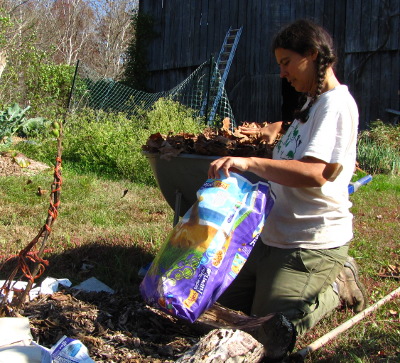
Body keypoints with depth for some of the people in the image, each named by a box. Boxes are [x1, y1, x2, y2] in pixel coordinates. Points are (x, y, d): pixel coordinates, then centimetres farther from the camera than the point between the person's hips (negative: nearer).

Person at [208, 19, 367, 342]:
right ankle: (326, 276, 23)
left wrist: (250, 163, -36)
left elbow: (316, 173, -31)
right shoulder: (312, 103, 14)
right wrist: (274, 129, 24)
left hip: (313, 244, -10)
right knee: (227, 300, 16)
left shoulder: (337, 104, -16)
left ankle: (337, 287, 11)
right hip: (276, 236, 10)